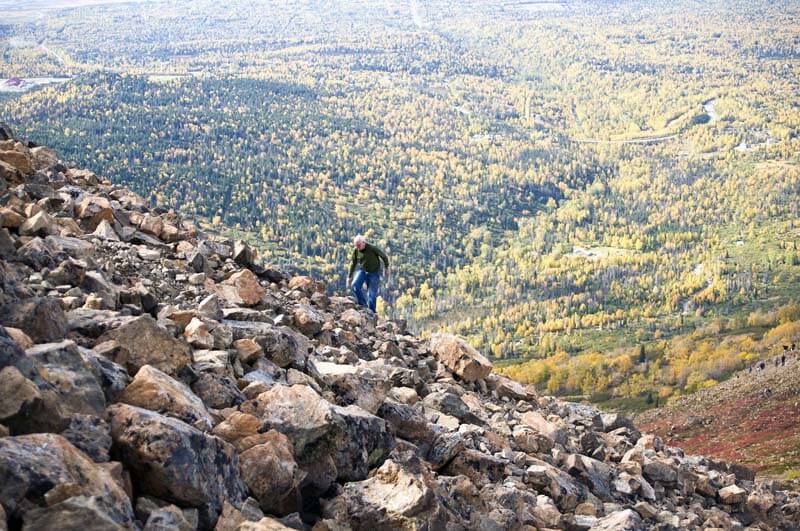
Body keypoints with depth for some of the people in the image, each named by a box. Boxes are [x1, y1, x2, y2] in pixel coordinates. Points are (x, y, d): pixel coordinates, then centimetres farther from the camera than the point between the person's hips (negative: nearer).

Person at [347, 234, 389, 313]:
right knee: (354, 286, -20)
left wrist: (386, 268, 4)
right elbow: (353, 263, 4)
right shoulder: (356, 251, -10)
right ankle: (363, 305, -4)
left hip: (374, 272, -3)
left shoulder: (373, 249, -22)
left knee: (372, 294, -5)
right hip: (362, 270, 3)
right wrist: (349, 276, 7)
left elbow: (384, 256, -6)